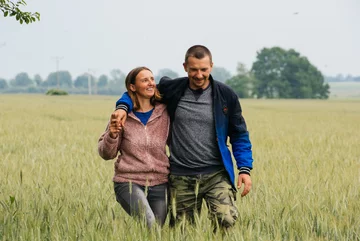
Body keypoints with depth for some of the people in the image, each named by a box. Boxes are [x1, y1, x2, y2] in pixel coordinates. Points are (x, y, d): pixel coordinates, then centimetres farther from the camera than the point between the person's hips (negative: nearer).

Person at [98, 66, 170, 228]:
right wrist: (112, 135, -15)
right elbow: (106, 154, 3)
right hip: (129, 182, -3)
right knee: (149, 224, -24)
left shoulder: (164, 113, 3)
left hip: (159, 184, 3)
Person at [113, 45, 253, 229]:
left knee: (227, 221, -23)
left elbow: (239, 135, 7)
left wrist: (245, 168, -2)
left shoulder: (226, 96, 0)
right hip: (181, 178, 1)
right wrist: (123, 106, -4)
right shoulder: (171, 89, 0)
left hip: (216, 175, -1)